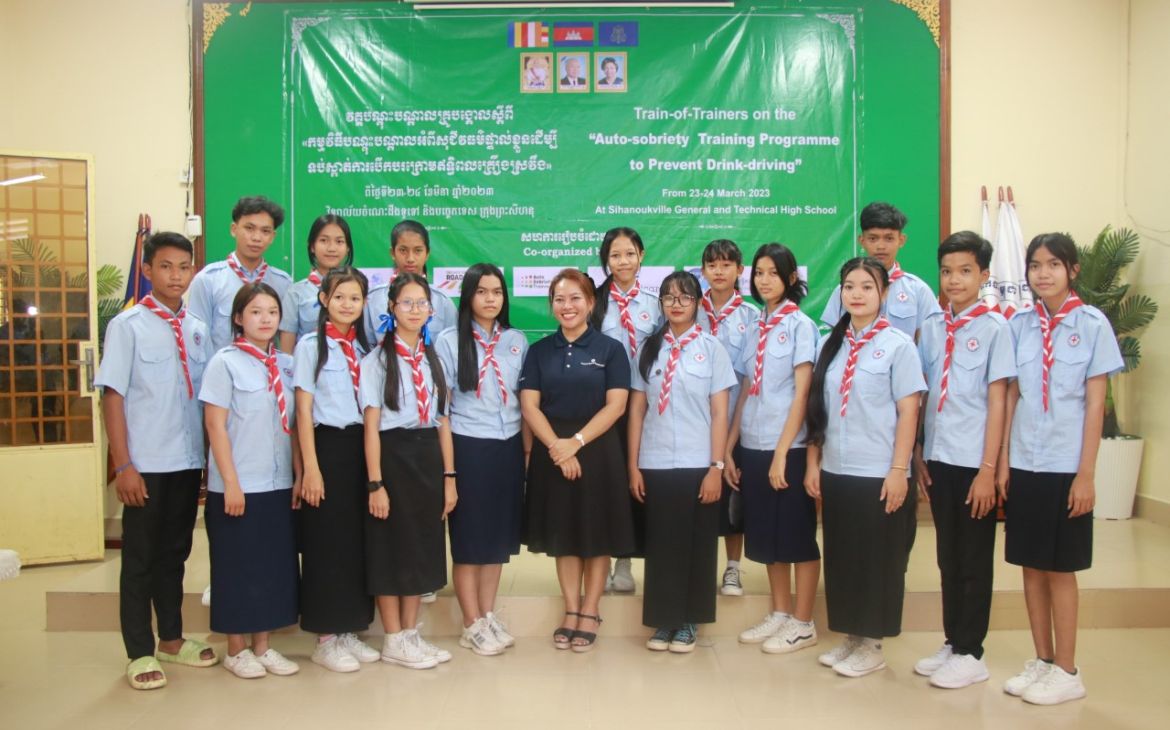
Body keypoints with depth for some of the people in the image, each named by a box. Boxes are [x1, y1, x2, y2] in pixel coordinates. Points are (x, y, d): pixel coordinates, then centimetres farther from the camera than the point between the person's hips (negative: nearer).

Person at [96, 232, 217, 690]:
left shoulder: (199, 330, 7)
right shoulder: (127, 325, -5)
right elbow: (112, 396, -8)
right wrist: (123, 465, -12)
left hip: (189, 461, 4)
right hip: (146, 464, -4)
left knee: (175, 552, 16)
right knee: (140, 558, 6)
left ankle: (171, 638, 30)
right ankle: (140, 653, 18)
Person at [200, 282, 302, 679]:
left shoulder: (287, 364, 7)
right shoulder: (225, 362, -7)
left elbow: (293, 424, 10)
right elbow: (215, 426, -10)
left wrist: (299, 475, 6)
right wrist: (231, 483, -14)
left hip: (279, 485, 5)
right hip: (237, 486, -5)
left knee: (276, 564, 11)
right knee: (237, 568, 6)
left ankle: (262, 646, 24)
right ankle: (236, 649, 20)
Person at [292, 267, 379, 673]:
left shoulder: (365, 347, 10)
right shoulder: (311, 345, -3)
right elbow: (303, 410, -6)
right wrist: (311, 467, -12)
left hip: (361, 447, 5)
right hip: (327, 445, -5)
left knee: (359, 540, 9)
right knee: (327, 543, 1)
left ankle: (349, 632, 21)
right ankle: (326, 640, 13)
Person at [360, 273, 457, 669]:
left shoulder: (433, 359, 10)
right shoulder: (377, 359, -5)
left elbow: (443, 423, 9)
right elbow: (371, 426, -10)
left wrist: (449, 477, 5)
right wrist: (375, 483, -15)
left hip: (428, 458, 5)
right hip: (393, 455, -5)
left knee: (422, 547, 11)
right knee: (391, 548, 2)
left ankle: (411, 634, 24)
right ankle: (394, 641, 15)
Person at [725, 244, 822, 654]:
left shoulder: (800, 324, -5)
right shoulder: (756, 328, 12)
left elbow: (802, 394, -11)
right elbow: (746, 392, 12)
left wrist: (781, 453, -16)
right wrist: (729, 449, 8)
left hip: (788, 448, -6)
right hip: (753, 447, 6)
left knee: (797, 535, 3)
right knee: (766, 534, 13)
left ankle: (803, 623, 15)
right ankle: (779, 613, 26)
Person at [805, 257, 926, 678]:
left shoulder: (897, 344, -6)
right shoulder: (831, 345, 9)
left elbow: (908, 411, -8)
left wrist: (899, 471, -13)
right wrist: (813, 463, 8)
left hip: (879, 475, -5)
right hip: (835, 472, 5)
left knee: (878, 561, 5)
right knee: (840, 559, 12)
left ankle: (872, 646, 19)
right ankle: (850, 638, 26)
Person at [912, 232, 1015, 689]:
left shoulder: (994, 327, -6)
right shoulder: (931, 327, 6)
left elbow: (997, 402, -8)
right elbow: (920, 395, 9)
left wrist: (988, 469, -11)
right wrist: (917, 454, 6)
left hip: (974, 462, -4)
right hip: (937, 458, 4)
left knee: (974, 561, 7)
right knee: (948, 558, 14)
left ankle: (970, 653, 18)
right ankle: (952, 643, 26)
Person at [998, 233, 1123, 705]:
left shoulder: (1092, 324, -4)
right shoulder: (1020, 324, 5)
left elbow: (1095, 404, -6)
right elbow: (1011, 397, 7)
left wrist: (1086, 473, -10)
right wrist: (1003, 462, 3)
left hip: (1066, 466, -3)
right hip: (1024, 464, 4)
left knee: (1060, 569, 4)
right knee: (1031, 566, 10)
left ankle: (1067, 672, 17)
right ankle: (1042, 661, 23)